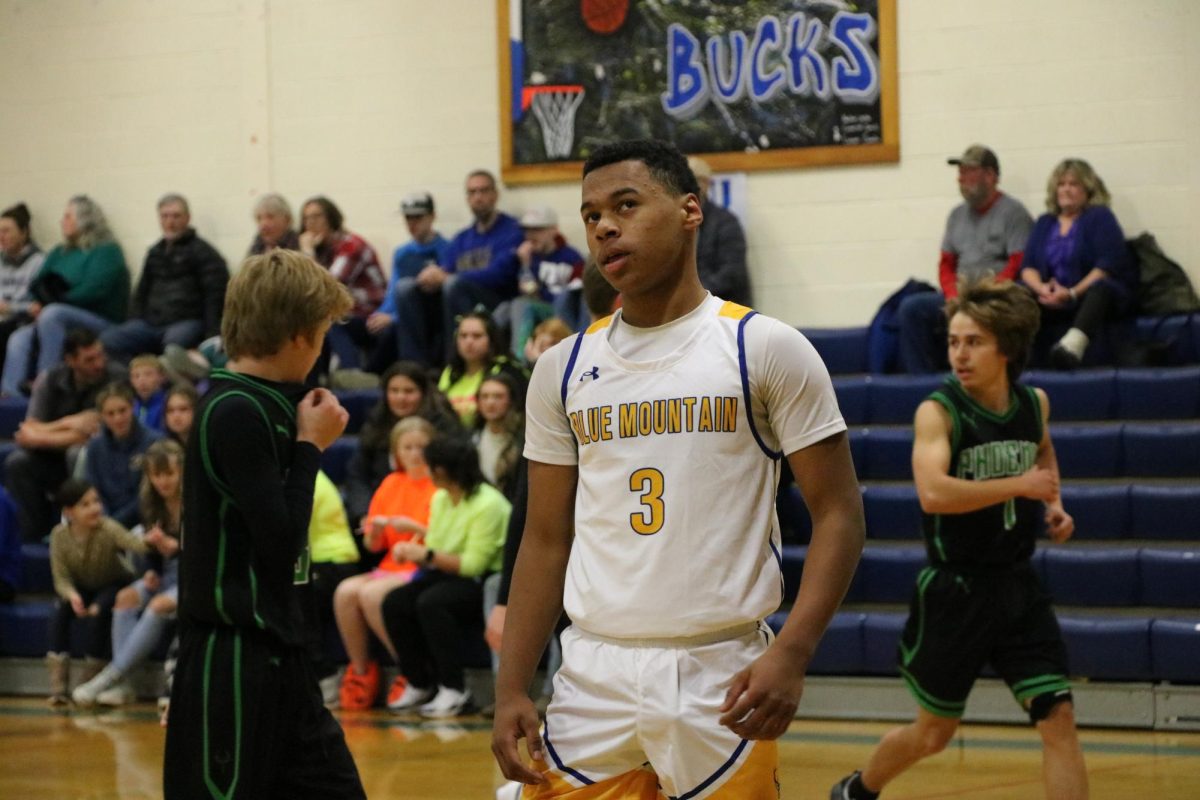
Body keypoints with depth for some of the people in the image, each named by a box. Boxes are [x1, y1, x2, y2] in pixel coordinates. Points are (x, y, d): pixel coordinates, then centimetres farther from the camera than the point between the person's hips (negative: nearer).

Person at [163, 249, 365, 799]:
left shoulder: (268, 405, 12)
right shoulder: (234, 412, -16)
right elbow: (280, 542, -19)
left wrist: (311, 439, 7)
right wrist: (311, 446, -9)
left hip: (277, 650, 9)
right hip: (230, 654, -9)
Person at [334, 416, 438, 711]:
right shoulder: (391, 484, 16)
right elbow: (373, 545, 17)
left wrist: (415, 528, -20)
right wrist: (375, 530, -6)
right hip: (390, 566, 6)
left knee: (371, 594, -30)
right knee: (345, 592, -22)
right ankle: (361, 671, -8)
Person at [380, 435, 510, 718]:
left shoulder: (488, 504, -17)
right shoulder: (440, 499, 8)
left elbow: (473, 564, -21)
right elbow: (435, 545, 11)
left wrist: (427, 555, -23)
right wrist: (413, 551, -10)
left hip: (484, 581, -8)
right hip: (449, 576, 8)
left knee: (431, 602, -34)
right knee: (394, 602, -15)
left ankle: (454, 691, -24)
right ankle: (418, 684, -3)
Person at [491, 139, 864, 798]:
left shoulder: (766, 349, -3)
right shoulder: (563, 369, 9)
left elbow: (838, 514, -4)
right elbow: (546, 540, 13)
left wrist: (792, 654, -17)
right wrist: (510, 689, 4)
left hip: (720, 677, -3)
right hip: (593, 676, 3)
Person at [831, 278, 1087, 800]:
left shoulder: (1034, 404, 2)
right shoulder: (938, 411, -15)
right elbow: (933, 493, -33)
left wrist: (1054, 504, 9)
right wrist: (1020, 485, -26)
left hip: (1017, 586, 4)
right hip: (955, 592, -4)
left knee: (1059, 719, -7)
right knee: (933, 733, 9)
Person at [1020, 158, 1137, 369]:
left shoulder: (1100, 217, 4)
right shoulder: (1045, 223, 19)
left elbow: (1109, 264, -9)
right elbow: (1028, 267, 12)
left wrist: (1073, 293, -20)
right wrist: (1041, 287, -13)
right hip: (1055, 300, 5)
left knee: (1099, 289, -39)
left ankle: (1074, 343, -69)